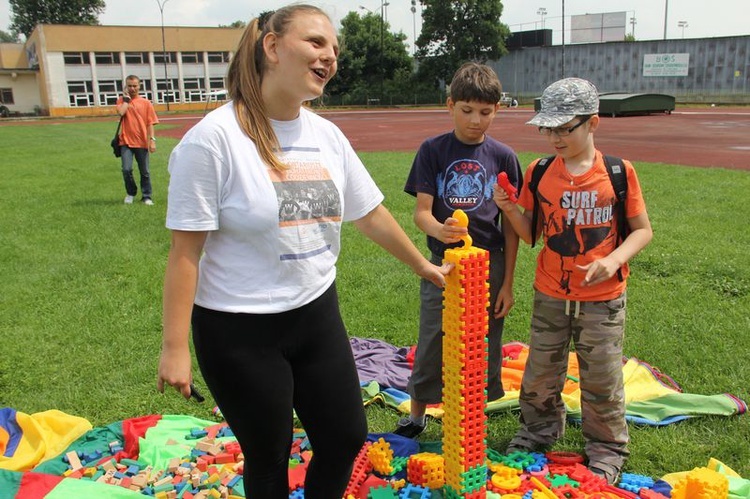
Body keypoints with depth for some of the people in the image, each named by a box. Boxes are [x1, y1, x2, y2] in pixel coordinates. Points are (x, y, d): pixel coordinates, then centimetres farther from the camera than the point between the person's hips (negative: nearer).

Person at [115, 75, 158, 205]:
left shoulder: (146, 103, 5)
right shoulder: (122, 100, 7)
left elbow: (150, 123, 1)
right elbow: (121, 112, -15)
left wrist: (152, 140, -7)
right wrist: (126, 98, -5)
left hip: (142, 142, 0)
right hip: (126, 142, 0)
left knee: (145, 171, 6)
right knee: (126, 169, -10)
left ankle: (146, 196, 20)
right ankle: (131, 193, 14)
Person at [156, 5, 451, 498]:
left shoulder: (327, 135, 1)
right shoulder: (215, 138, -16)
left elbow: (371, 213, 12)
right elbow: (186, 251, -15)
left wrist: (423, 265, 21)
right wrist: (175, 347, -15)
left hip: (318, 314, 6)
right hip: (240, 331, -5)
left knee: (347, 437, 14)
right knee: (269, 456, 11)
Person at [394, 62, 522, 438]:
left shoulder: (503, 157, 0)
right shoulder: (433, 150, -3)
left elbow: (510, 224, 2)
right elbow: (421, 210, -7)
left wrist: (507, 283, 0)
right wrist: (438, 229, -32)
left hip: (489, 265, 1)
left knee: (481, 347, 10)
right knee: (431, 344, 8)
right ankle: (416, 416, 30)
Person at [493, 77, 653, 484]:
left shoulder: (618, 173, -8)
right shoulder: (538, 173, -2)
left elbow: (642, 230, -2)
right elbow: (532, 235, 3)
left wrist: (613, 260, -19)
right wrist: (510, 210, -15)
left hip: (602, 299, -2)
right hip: (550, 297, 2)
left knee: (602, 380, 10)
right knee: (540, 374, 15)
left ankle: (606, 449, 32)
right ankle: (540, 429, 40)